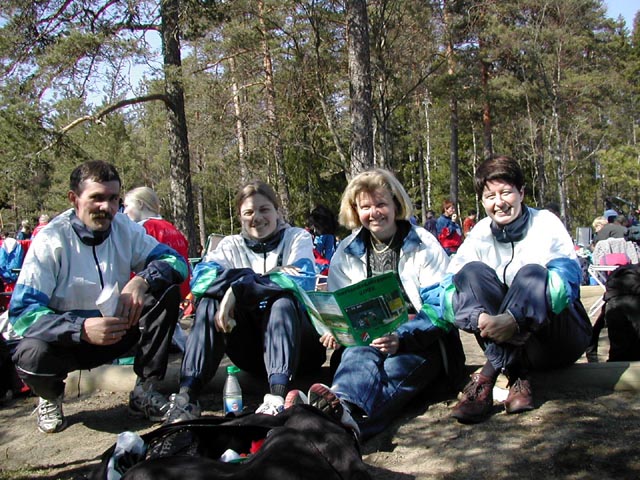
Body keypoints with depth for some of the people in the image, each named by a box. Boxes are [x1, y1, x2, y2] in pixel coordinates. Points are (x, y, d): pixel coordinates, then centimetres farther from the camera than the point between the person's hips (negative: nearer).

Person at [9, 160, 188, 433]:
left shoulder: (125, 229, -5)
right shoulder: (51, 240, -17)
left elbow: (176, 261, -11)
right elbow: (21, 312, -24)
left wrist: (142, 280, -33)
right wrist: (81, 329, -40)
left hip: (118, 328, 3)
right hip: (67, 337, -3)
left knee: (167, 292, -19)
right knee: (31, 356, -36)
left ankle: (145, 391, -8)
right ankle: (51, 397, 4)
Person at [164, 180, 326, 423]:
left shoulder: (297, 238, 1)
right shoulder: (231, 245, 7)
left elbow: (303, 280, -22)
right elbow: (200, 279, -14)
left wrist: (237, 289, -27)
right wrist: (258, 277, -26)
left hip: (297, 341, -2)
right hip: (252, 352, 2)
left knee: (283, 300, -31)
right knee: (212, 300, -21)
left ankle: (278, 396, -48)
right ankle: (187, 394, -32)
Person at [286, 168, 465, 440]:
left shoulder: (424, 246, 1)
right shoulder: (346, 252, 13)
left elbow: (440, 308, -8)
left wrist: (401, 338, -25)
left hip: (421, 343, -2)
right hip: (368, 341, 3)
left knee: (395, 367, -36)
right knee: (360, 356, -34)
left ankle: (344, 407, -68)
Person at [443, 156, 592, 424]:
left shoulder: (545, 223, -5)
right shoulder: (480, 235, 3)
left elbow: (568, 279, -23)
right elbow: (449, 288, -10)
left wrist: (515, 320, -39)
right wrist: (478, 317, -34)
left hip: (562, 340, -3)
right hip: (508, 343, 3)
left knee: (531, 273, -30)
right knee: (471, 271, -21)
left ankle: (487, 378, -35)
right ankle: (517, 379, -32)